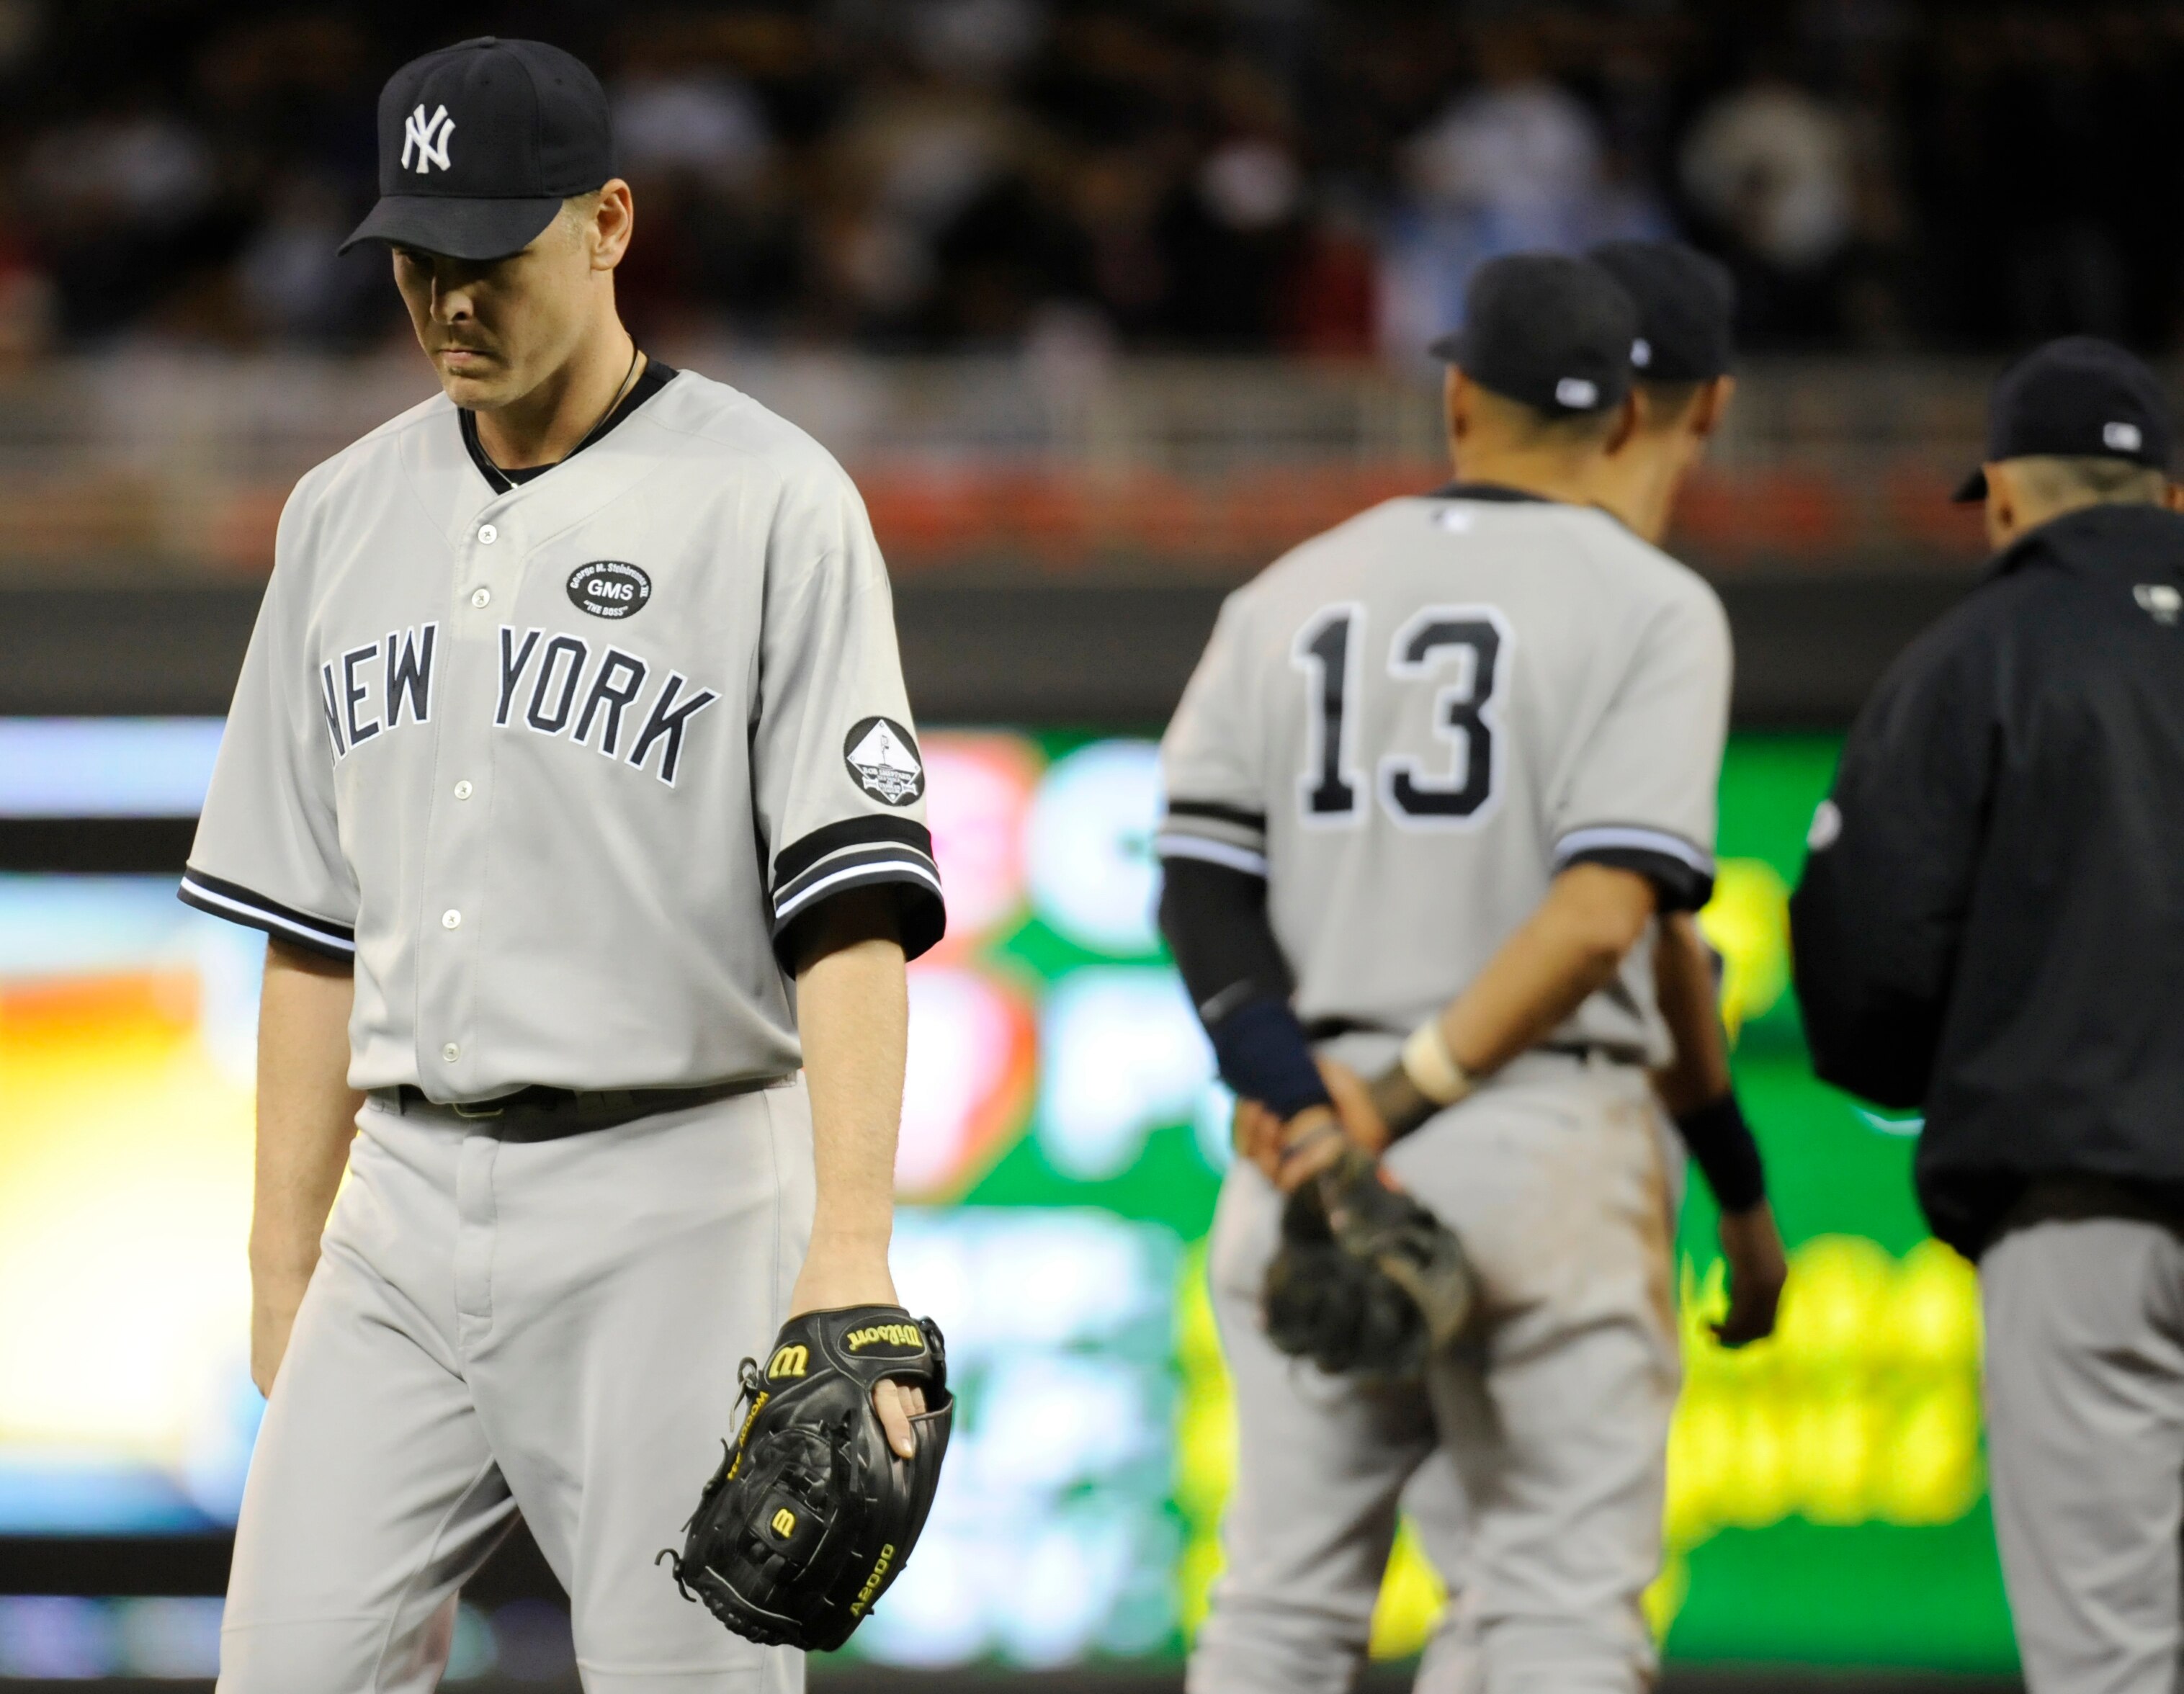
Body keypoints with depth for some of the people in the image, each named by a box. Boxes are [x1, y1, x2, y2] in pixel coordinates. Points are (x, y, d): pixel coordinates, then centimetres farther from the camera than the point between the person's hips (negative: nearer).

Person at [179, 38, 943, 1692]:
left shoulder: (768, 501, -6)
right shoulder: (349, 512, 13)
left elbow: (853, 900, -13)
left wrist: (851, 1246, -23)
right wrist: (285, 1252, 12)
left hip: (666, 1201, -5)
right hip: (403, 1211, 6)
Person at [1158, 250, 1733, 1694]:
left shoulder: (1292, 596, 11)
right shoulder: (1652, 606, -2)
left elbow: (1203, 892, 1)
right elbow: (1603, 910, -16)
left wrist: (1314, 1102, -10)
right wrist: (1408, 1102, -15)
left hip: (1306, 1148, 4)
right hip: (1548, 1137, -4)